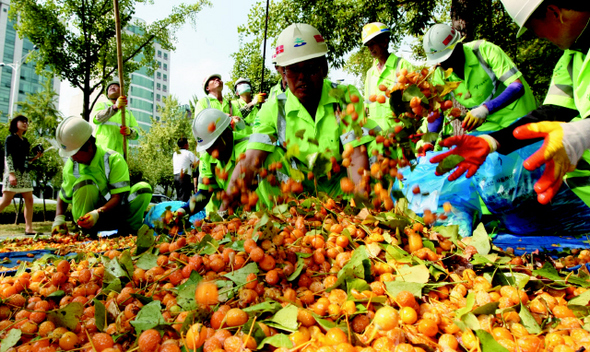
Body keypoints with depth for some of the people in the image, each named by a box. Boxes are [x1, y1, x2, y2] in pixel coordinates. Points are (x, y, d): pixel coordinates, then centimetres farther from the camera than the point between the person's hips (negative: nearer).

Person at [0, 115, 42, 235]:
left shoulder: (25, 141, 20)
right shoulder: (10, 138, 1)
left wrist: (36, 157, 5)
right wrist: (11, 173, -19)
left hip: (24, 173, 7)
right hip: (13, 172, -7)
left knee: (29, 200, 0)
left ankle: (28, 228, 0)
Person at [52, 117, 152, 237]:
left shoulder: (114, 159, -17)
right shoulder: (71, 165, -5)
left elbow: (118, 197, -23)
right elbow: (63, 197, 6)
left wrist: (97, 214, -36)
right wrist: (59, 219, -10)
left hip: (112, 211, -1)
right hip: (87, 213, 1)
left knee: (144, 188, -25)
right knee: (84, 182, -28)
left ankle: (128, 229, -18)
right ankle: (87, 232, -22)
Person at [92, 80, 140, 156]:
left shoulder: (128, 112, 25)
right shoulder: (101, 105, 17)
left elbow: (136, 134, 12)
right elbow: (96, 119, -8)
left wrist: (129, 132, -14)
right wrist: (115, 107, -23)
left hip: (120, 152, 2)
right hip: (102, 149, -2)